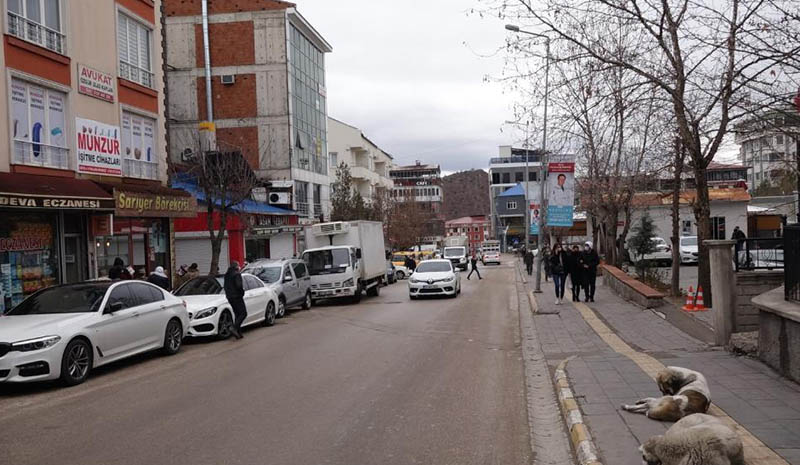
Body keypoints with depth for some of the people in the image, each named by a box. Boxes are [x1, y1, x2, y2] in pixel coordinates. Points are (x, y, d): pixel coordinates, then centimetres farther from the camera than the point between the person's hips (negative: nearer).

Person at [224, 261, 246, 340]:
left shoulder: (227, 275, 12)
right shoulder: (237, 274, -14)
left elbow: (225, 286, 15)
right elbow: (239, 285, -22)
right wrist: (242, 292, -6)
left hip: (229, 297, 8)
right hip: (237, 297, -8)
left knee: (237, 314, 14)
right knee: (243, 313, -5)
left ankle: (239, 333, 12)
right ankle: (235, 329, -20)